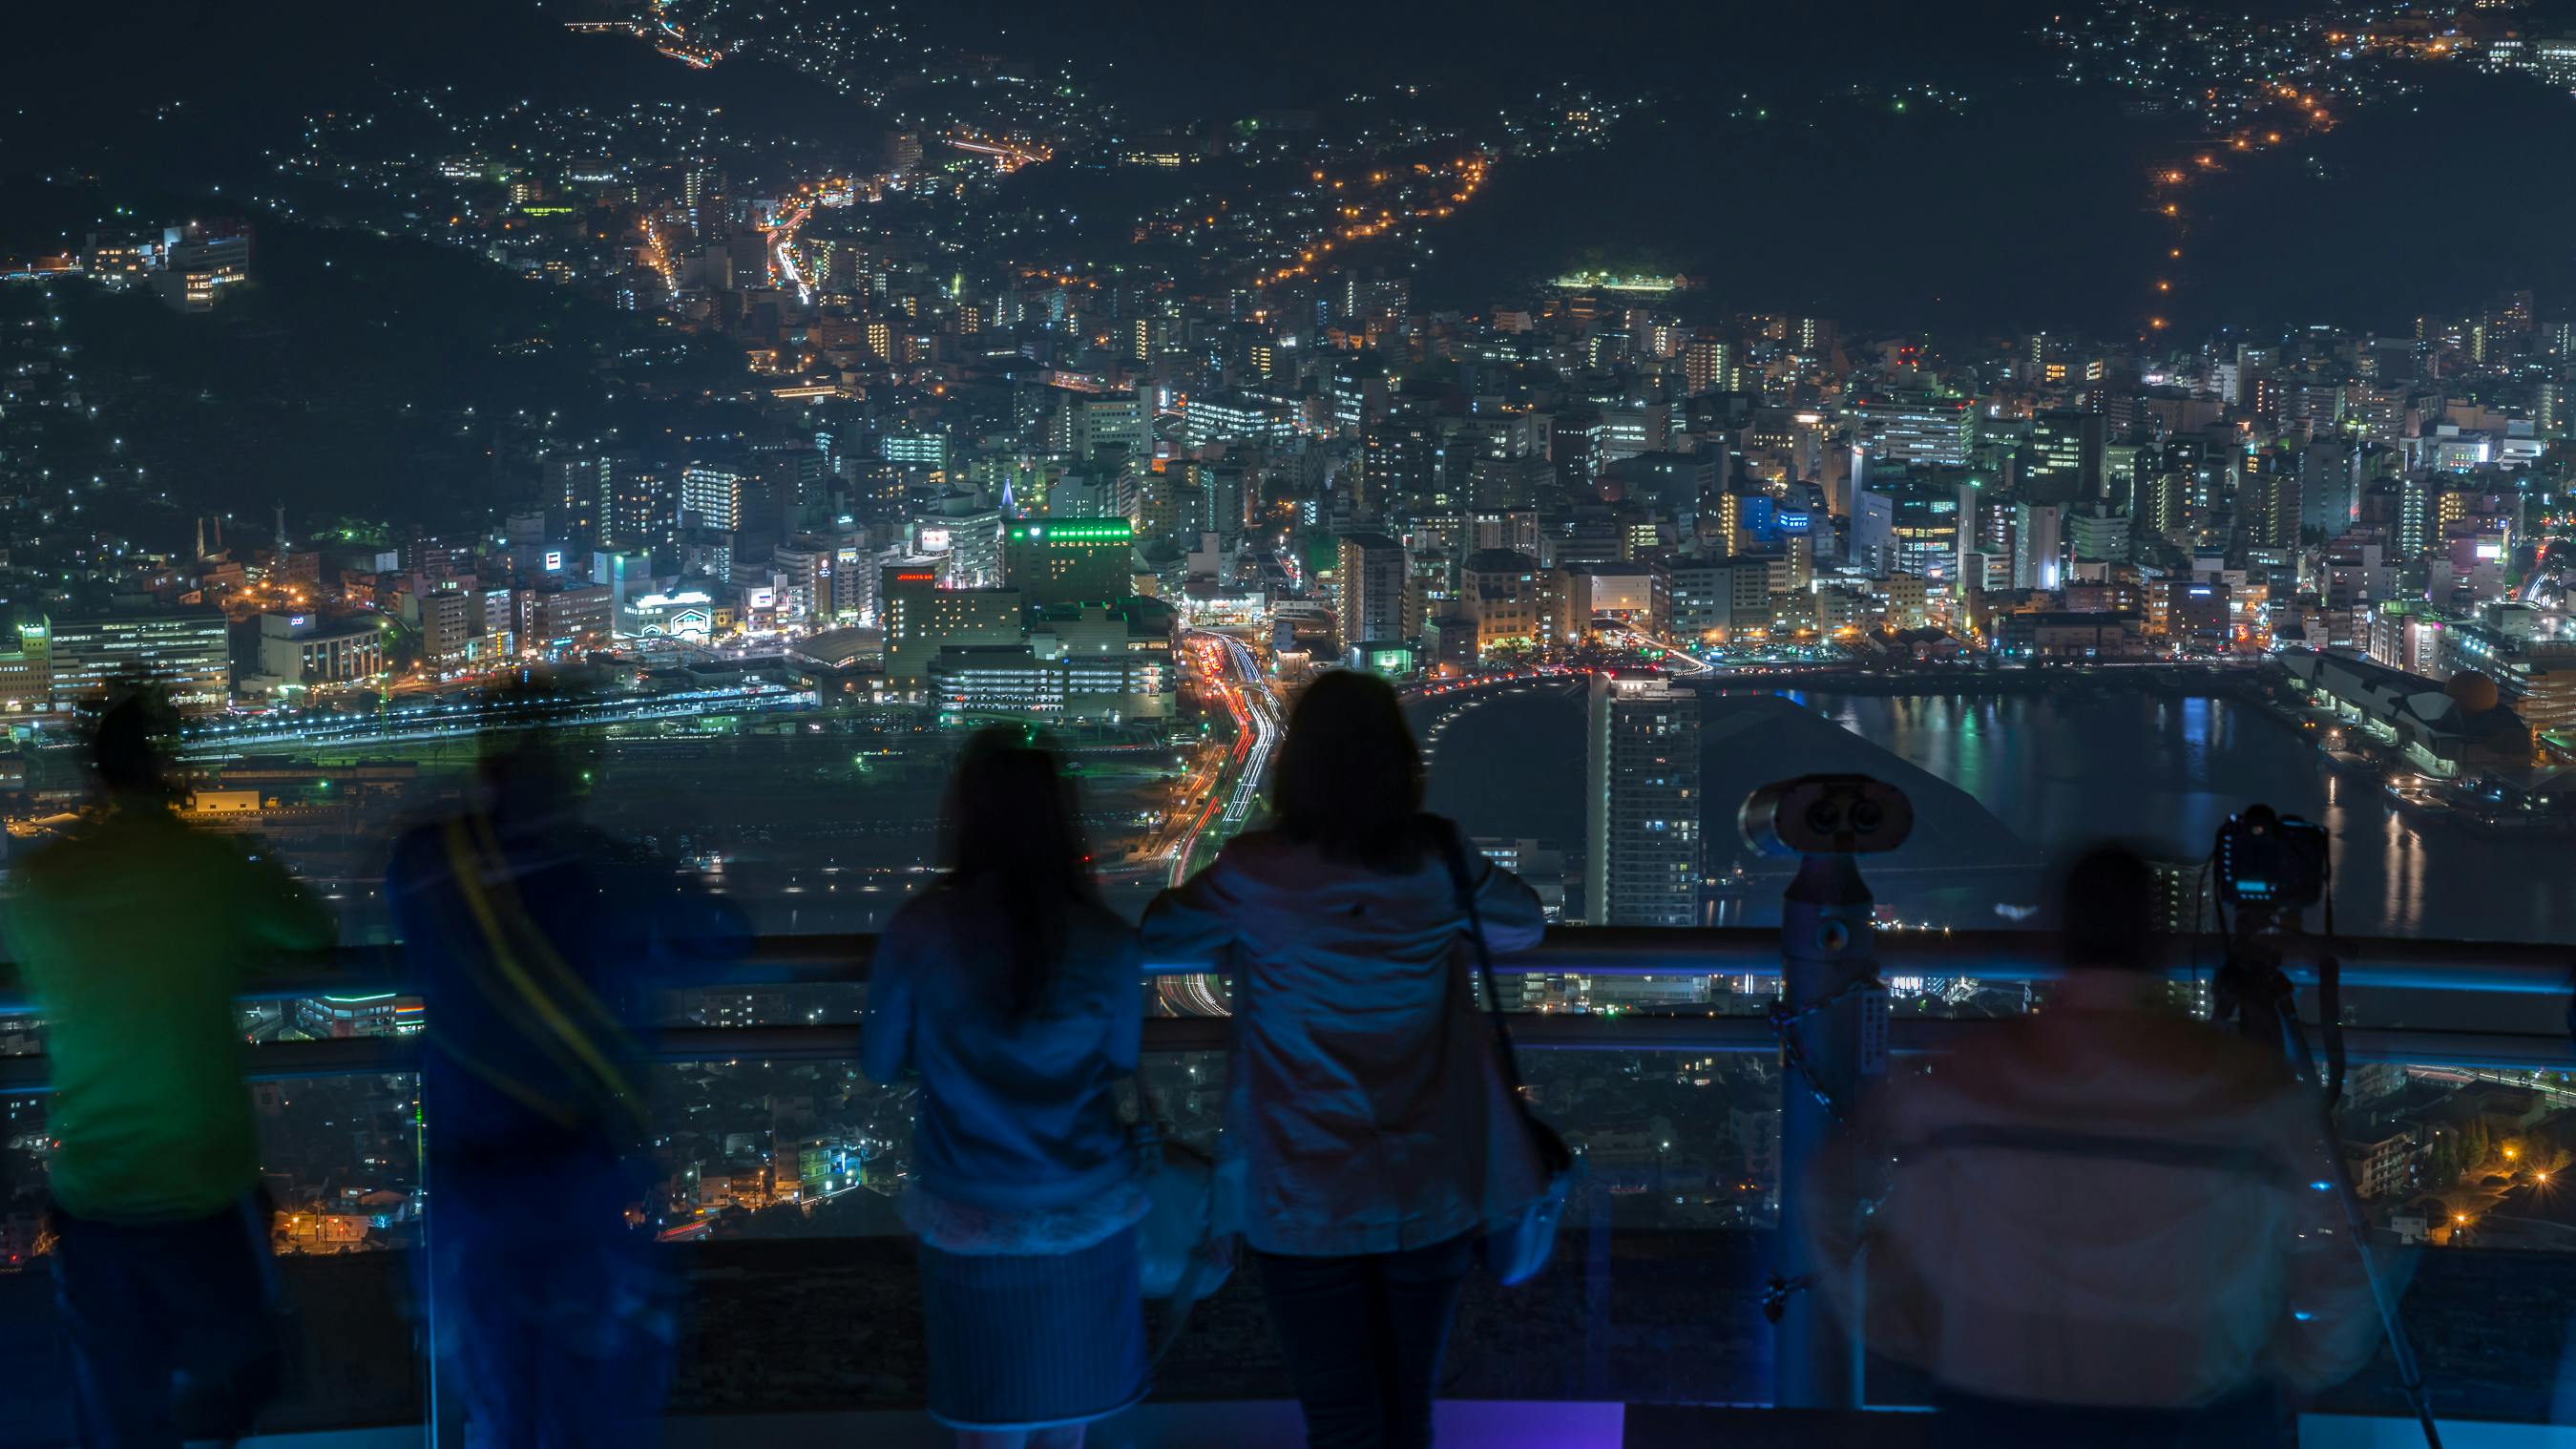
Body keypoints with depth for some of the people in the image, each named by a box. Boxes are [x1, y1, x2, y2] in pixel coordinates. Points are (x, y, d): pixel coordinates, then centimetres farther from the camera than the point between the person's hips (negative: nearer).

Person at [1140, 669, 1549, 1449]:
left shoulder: (1255, 874, -13)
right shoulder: (1439, 865, -6)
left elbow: (1154, 939, 4)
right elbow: (1525, 923, 13)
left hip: (1306, 1202, -2)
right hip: (1429, 1194, 3)